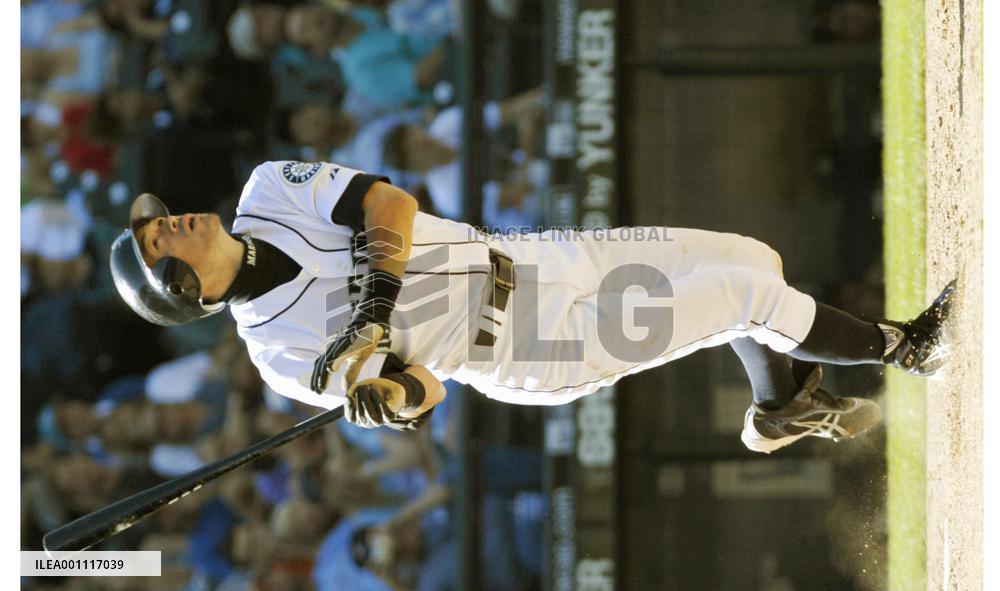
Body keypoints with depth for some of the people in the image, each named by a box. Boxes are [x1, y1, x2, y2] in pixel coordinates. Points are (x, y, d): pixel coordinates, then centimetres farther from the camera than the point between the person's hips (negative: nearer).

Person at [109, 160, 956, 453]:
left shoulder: (272, 192, -8)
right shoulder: (288, 357, -19)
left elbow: (391, 201, -16)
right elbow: (421, 396, -12)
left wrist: (379, 300, -29)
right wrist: (383, 391, -35)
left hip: (525, 261, 6)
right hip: (528, 355, -6)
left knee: (748, 260, 9)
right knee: (751, 295, -4)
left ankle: (786, 406, 36)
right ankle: (899, 346, 21)